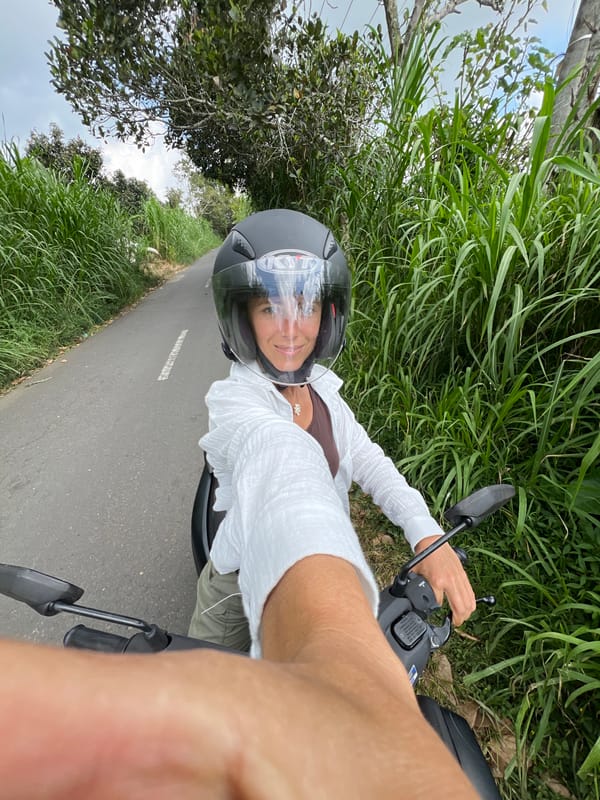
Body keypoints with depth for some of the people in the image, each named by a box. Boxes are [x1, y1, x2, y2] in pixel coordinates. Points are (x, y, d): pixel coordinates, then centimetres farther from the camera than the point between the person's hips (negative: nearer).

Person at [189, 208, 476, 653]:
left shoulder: (321, 385, -10)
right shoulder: (235, 402, -30)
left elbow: (365, 458, -14)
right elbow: (280, 459, -52)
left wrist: (426, 534, -28)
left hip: (325, 567, 4)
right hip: (244, 586, -3)